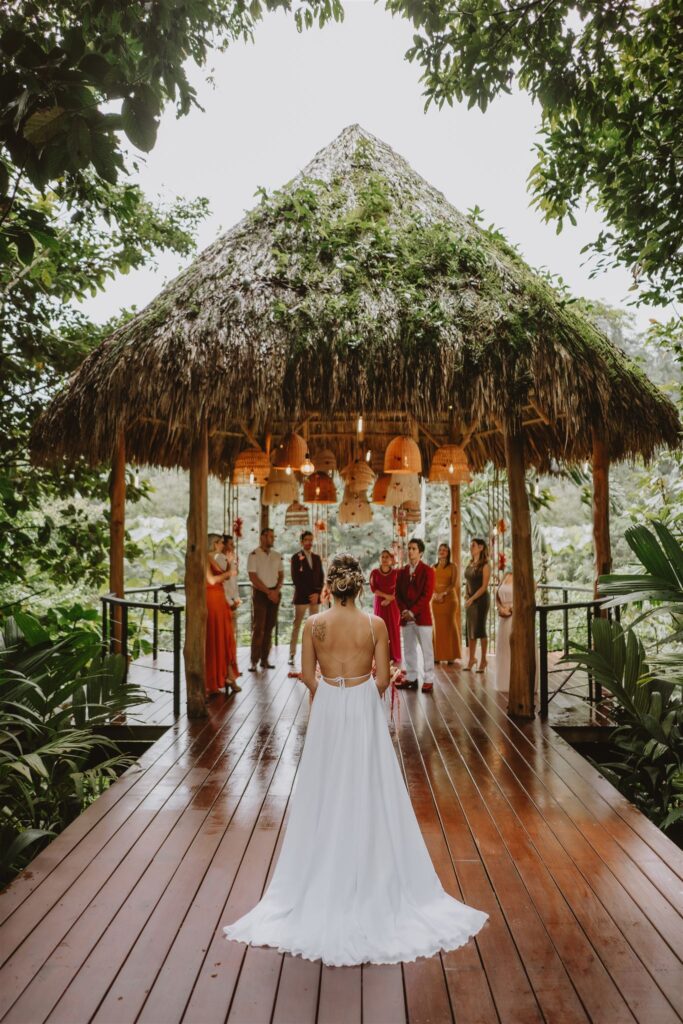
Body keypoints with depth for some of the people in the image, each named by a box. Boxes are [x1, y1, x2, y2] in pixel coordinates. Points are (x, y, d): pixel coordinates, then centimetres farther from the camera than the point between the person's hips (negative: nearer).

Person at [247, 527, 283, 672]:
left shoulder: (277, 555, 9)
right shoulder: (254, 555, -7)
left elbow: (281, 575, 13)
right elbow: (253, 577, -11)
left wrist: (276, 590, -4)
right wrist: (268, 592, -11)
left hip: (274, 593, 5)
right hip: (260, 593, -5)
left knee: (269, 627, 6)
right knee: (258, 627, -8)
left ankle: (265, 659, 12)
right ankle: (254, 661, -4)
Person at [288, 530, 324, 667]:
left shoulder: (317, 558, 14)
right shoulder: (296, 557, 0)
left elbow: (321, 577, 12)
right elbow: (295, 579, -6)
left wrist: (317, 593, -4)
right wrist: (308, 595, -10)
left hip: (315, 596, 4)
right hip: (301, 596, -4)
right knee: (297, 625, -4)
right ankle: (292, 654, -2)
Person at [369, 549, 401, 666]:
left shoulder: (396, 572, 1)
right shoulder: (374, 572, 2)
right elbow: (373, 588, -5)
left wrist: (389, 599, -14)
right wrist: (386, 595, -15)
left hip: (393, 604, -1)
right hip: (379, 604, 1)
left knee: (394, 630, 0)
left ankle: (395, 657, 6)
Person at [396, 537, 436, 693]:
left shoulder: (427, 571, -3)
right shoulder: (402, 572, 12)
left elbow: (427, 594, -10)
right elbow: (398, 593, 10)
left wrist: (412, 611, -14)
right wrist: (404, 610, -6)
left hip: (422, 616, -5)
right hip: (406, 617, 5)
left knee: (426, 649, 0)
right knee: (409, 649, 10)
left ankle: (428, 680, 5)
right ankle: (411, 678, 19)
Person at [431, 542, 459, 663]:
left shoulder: (452, 566, 3)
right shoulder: (433, 567, 11)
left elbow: (454, 584, -5)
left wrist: (443, 593, -17)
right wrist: (435, 594, -11)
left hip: (448, 598, -3)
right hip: (436, 599, 3)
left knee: (448, 625, -1)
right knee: (438, 626, 2)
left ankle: (450, 655, 2)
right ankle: (438, 655, 5)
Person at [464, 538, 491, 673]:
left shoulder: (485, 565, -10)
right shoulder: (470, 564, 9)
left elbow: (484, 586, -14)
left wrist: (472, 599, -17)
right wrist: (467, 596, 2)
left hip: (481, 599, -6)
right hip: (471, 599, 6)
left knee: (480, 628, 0)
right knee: (471, 629, 8)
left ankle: (483, 660, 12)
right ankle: (472, 658, 18)